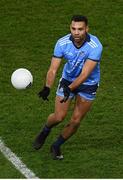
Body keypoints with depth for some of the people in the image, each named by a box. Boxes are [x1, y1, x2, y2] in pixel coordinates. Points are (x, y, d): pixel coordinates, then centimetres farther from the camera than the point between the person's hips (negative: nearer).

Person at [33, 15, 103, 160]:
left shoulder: (95, 46, -30)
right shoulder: (62, 43, -22)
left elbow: (85, 74, -34)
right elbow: (53, 69, -23)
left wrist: (70, 88, -48)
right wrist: (47, 88, -40)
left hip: (88, 84, -1)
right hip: (67, 80, 1)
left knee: (76, 121, 0)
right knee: (59, 117, -4)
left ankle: (56, 146, 24)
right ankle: (44, 132, 30)